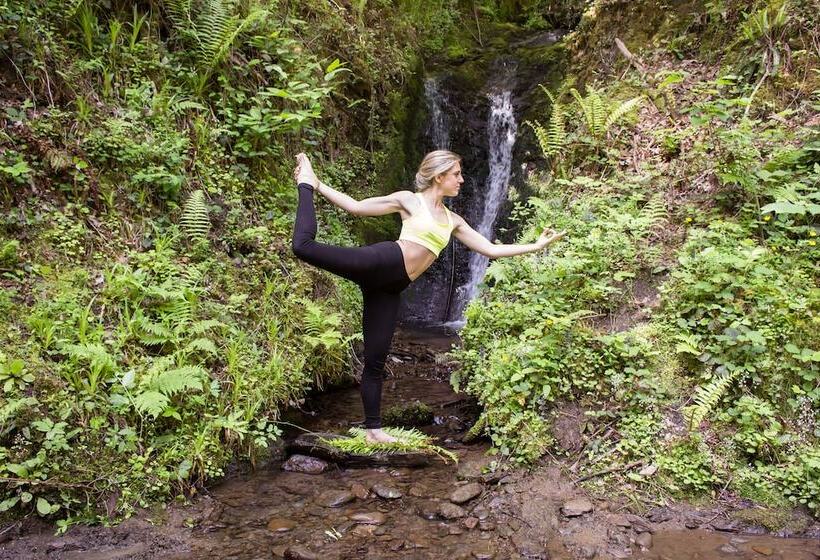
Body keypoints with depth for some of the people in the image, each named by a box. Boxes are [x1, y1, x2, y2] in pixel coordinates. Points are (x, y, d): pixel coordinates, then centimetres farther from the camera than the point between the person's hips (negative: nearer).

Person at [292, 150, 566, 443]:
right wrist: (317, 186, 3)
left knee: (375, 360, 3)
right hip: (381, 262, -4)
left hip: (390, 287, 4)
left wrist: (537, 245, 19)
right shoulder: (409, 200, 7)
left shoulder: (453, 220, 23)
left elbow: (491, 250, 22)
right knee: (304, 245, -22)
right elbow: (356, 207, 7)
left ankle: (373, 428, 12)